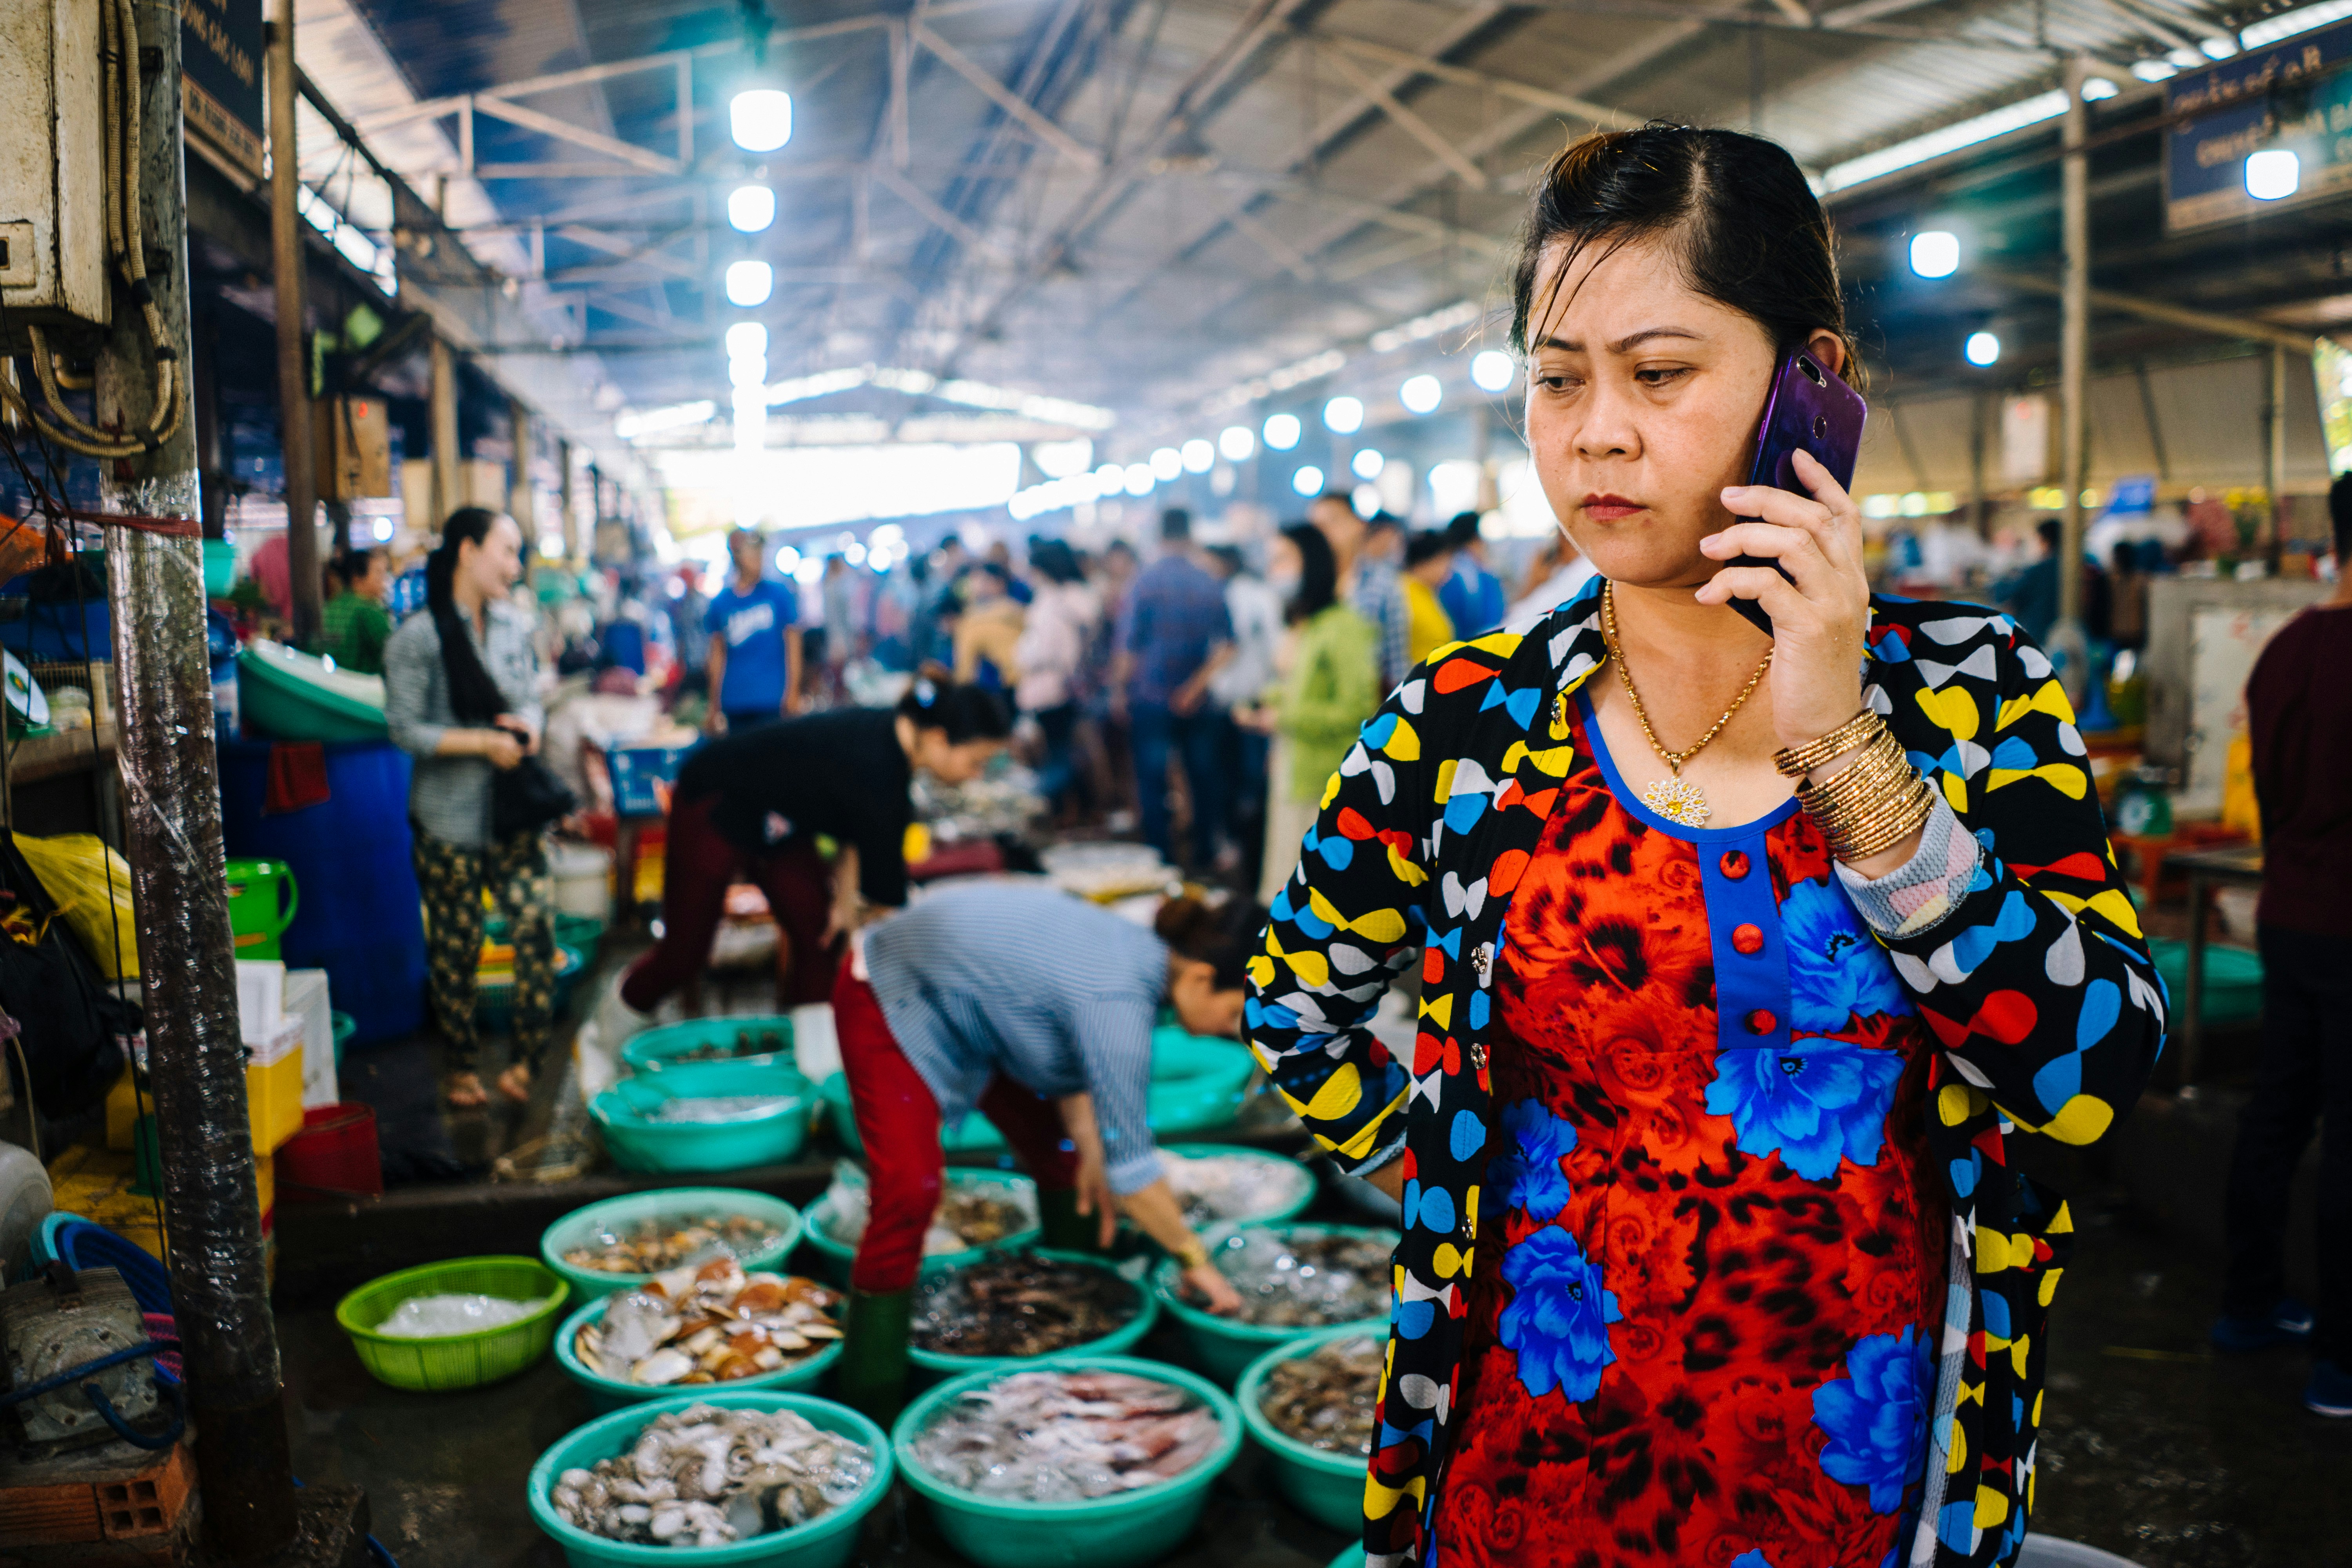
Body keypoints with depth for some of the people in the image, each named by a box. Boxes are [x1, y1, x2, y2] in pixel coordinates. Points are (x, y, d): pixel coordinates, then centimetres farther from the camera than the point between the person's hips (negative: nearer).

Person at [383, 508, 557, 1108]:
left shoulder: (514, 624, 9)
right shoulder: (417, 638, -9)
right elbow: (406, 729, -12)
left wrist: (527, 727, -6)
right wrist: (484, 743, -17)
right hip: (449, 817, -4)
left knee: (537, 925, -4)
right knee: (456, 947, 7)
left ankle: (527, 1062, 8)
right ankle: (460, 1067, 24)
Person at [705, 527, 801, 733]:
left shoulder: (781, 594, 1)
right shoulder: (721, 602, 5)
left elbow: (793, 646, 2)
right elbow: (718, 655, 9)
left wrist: (793, 693, -5)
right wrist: (715, 707, 9)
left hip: (773, 701, -2)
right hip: (735, 705, 2)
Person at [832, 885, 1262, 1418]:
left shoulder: (1141, 954, -8)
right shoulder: (1119, 999, -35)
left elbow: (1072, 1060, 6)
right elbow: (1130, 1161, -30)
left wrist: (1090, 1153, -1)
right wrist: (1196, 1261, -20)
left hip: (963, 1008, 10)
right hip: (892, 1008, -10)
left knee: (1060, 1154, 11)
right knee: (909, 1193, -20)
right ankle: (870, 1410, -9)